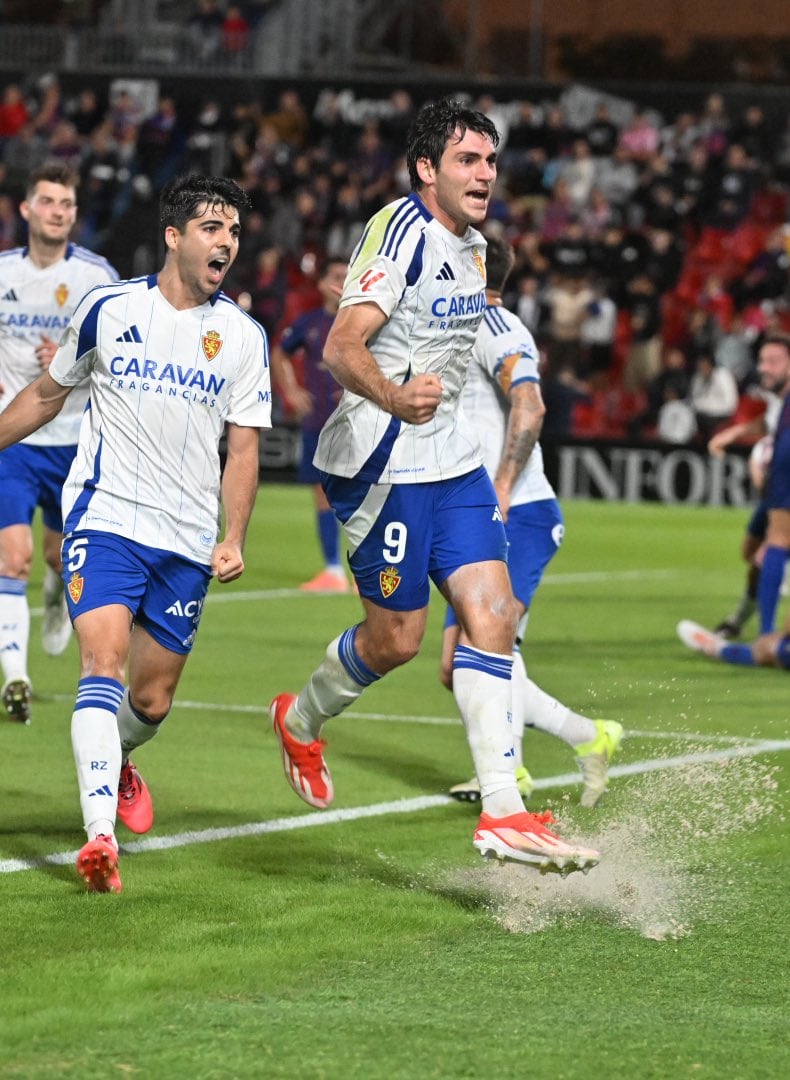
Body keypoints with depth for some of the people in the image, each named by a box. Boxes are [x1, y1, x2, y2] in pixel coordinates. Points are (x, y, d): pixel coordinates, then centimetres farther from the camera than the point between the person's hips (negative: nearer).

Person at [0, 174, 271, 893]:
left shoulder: (243, 336, 4)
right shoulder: (107, 309, 0)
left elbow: (243, 447, 7)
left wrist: (234, 538, -4)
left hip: (187, 540, 2)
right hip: (104, 518, -2)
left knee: (152, 701, 8)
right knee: (105, 660, -22)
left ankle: (115, 765, 44)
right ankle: (100, 837, -31)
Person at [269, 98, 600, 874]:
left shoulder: (470, 245, 12)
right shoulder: (401, 231, -16)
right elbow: (342, 348, -27)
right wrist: (394, 398, -45)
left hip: (450, 460, 8)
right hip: (382, 460, -8)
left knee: (492, 613, -5)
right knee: (396, 639, -1)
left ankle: (502, 812, -8)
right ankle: (300, 720, 30)